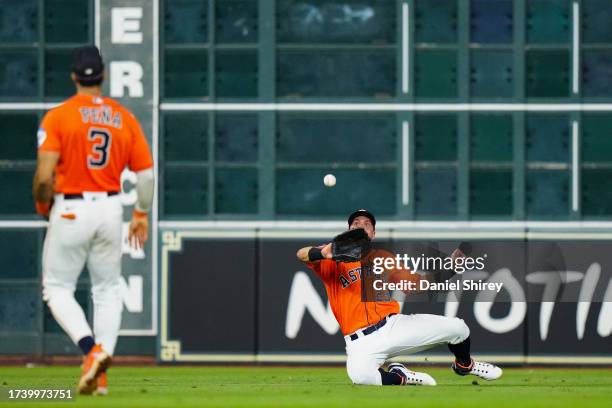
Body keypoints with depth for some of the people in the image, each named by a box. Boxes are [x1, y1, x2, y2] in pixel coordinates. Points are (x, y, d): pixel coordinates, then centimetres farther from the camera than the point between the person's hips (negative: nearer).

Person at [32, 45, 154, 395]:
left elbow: (44, 175, -15)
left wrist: (42, 205, 5)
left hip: (69, 209, -3)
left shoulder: (58, 116, -8)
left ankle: (91, 348, -17)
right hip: (110, 209, 3)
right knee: (108, 289, 15)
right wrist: (142, 215, 17)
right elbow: (147, 174, 2)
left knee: (58, 288, 8)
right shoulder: (124, 118, 3)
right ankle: (101, 374, 7)